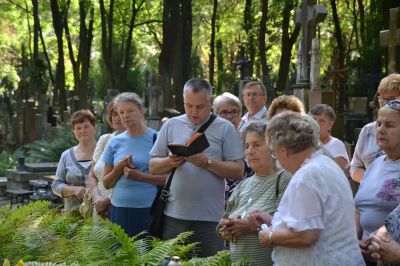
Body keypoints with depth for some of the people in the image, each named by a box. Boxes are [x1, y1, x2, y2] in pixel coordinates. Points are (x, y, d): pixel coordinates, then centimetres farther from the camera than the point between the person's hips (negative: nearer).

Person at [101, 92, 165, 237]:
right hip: (119, 210, 3)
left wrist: (140, 176, -14)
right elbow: (106, 183, 12)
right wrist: (119, 168, -6)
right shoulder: (115, 142, 10)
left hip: (149, 210, -3)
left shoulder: (156, 138, 0)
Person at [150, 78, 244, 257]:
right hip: (174, 215, 3)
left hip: (210, 217, -2)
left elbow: (238, 171, -4)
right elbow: (153, 167, 10)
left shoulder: (225, 128, 2)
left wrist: (207, 162, -16)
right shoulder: (171, 125, 9)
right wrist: (170, 162, -11)